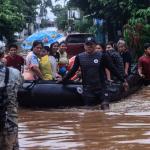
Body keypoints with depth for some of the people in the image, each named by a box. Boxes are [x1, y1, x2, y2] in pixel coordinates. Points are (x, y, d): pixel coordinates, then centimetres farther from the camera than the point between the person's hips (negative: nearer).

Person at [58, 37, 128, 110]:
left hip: (101, 88, -2)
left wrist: (123, 80, -1)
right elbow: (73, 71, 13)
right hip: (87, 89, 2)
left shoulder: (102, 56, -2)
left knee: (105, 108, -12)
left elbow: (113, 69, 0)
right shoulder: (79, 57, 4)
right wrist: (63, 80, 11)